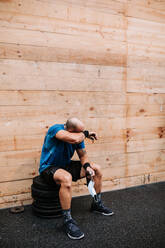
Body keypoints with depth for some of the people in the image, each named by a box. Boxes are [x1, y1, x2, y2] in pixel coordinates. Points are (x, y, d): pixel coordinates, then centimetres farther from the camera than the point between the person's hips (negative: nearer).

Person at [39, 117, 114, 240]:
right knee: (66, 178, -41)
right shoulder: (55, 129, -25)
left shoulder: (78, 135, -4)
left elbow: (83, 155, 5)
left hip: (66, 165, 8)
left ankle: (97, 204, 19)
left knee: (97, 169, 3)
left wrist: (87, 166, -16)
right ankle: (68, 220, -24)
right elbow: (74, 139, -43)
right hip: (48, 167, -7)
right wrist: (85, 134, -23)